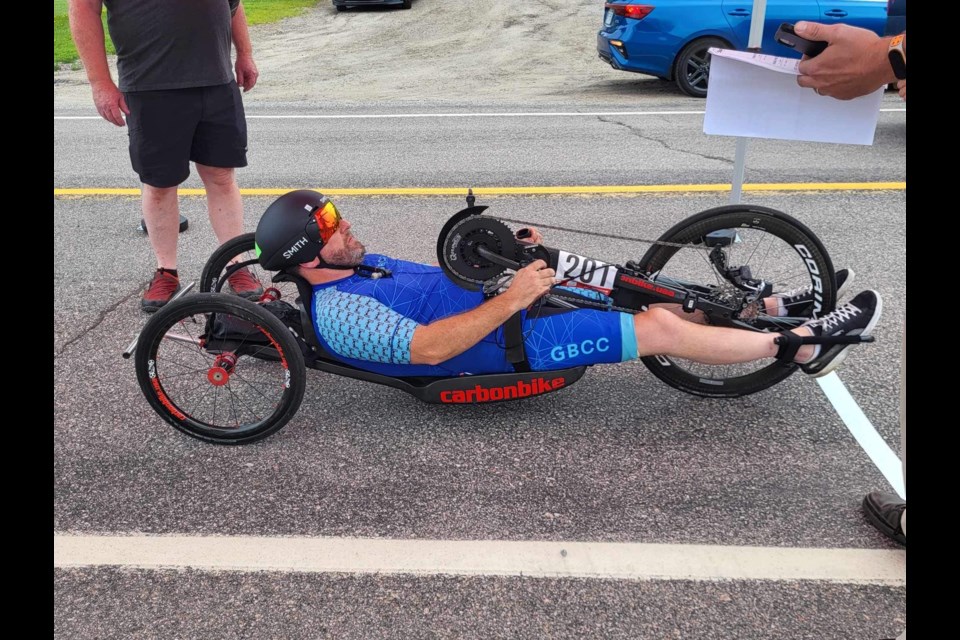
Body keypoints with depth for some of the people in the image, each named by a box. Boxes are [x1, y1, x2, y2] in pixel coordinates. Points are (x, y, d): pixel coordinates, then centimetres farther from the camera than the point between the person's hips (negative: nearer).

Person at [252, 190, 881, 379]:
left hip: (499, 304, 9)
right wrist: (511, 299, -28)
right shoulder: (338, 313, -17)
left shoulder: (358, 264, 12)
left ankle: (771, 309, 20)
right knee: (663, 328, -11)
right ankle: (802, 345, 5)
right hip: (507, 343, -9)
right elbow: (430, 347, -27)